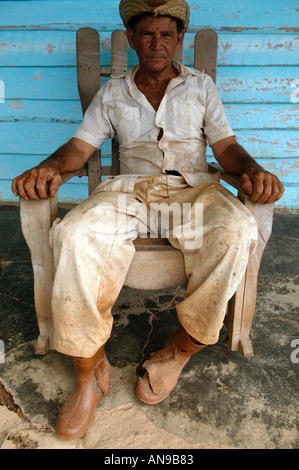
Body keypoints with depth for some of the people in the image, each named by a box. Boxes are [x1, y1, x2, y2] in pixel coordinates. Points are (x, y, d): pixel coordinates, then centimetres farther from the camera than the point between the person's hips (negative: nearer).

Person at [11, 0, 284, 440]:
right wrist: (48, 168, -13)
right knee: (75, 236, -32)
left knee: (236, 231, -34)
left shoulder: (201, 86, 19)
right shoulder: (112, 93, 20)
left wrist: (253, 170, -13)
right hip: (129, 190, 0)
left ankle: (181, 348, -13)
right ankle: (90, 368, -15)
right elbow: (80, 146, 10)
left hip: (193, 188, 1)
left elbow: (226, 146, 10)